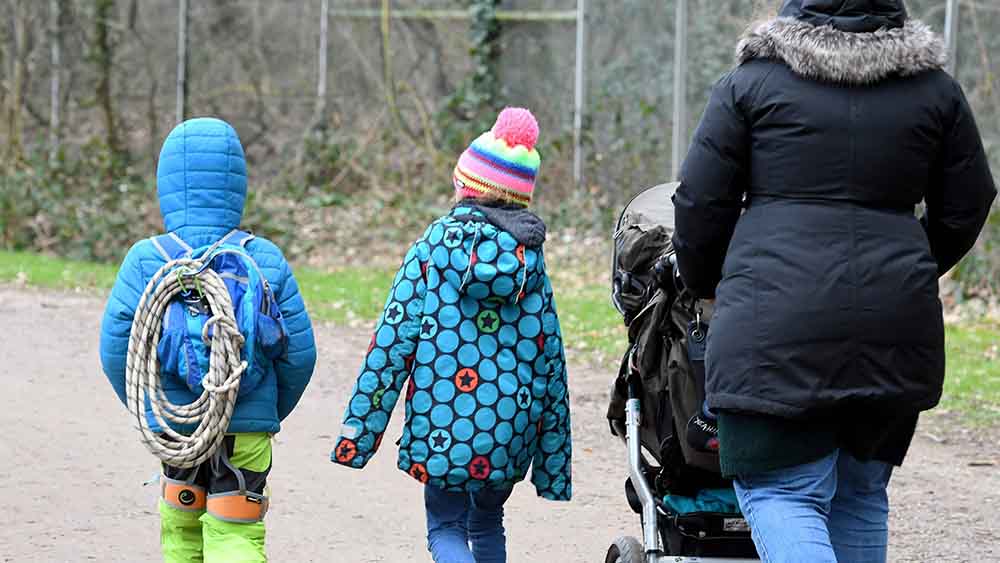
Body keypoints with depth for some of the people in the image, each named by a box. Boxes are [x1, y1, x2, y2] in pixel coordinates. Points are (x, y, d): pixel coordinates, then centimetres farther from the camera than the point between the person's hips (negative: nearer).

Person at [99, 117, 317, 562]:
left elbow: (116, 348, -8)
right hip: (248, 429, -1)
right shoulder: (266, 260, -5)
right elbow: (300, 352, -3)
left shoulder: (147, 260, -8)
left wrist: (145, 409, 10)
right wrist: (271, 411, 14)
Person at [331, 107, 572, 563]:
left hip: (444, 421, -3)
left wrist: (358, 428, -4)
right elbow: (550, 354, 6)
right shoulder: (532, 256, 4)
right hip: (512, 425, 3)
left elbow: (392, 338, -7)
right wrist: (554, 464, 13)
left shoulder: (437, 243, -4)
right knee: (487, 524, 23)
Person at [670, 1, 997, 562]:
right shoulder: (935, 89, 10)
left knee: (780, 490, -2)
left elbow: (700, 203, 3)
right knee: (861, 490, 15)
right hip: (896, 330, 4)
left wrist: (706, 284, 20)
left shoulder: (751, 83, 2)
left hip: (777, 325, -4)